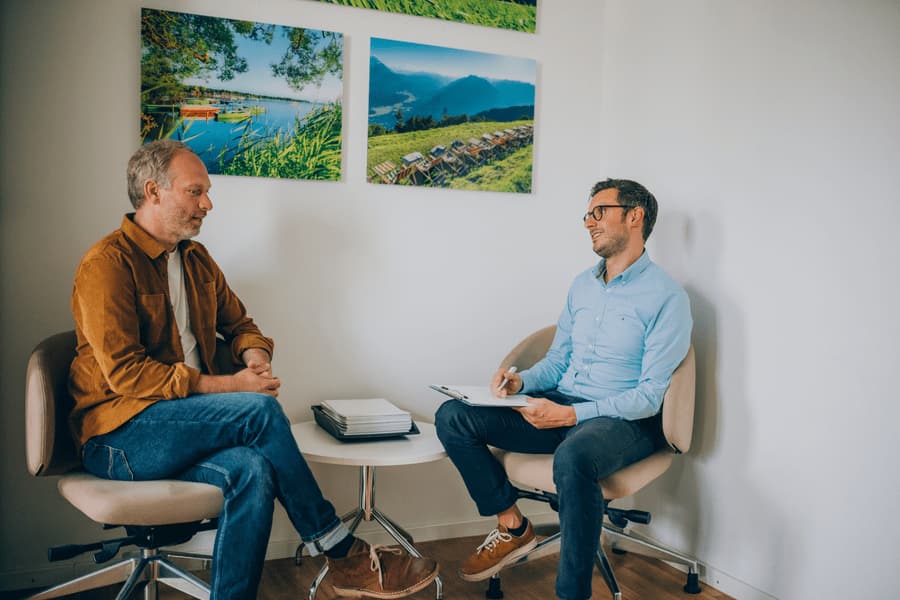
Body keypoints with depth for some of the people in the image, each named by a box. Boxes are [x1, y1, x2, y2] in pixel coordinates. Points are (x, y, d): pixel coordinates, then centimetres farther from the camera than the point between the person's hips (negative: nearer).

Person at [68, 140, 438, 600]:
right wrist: (228, 385, -21)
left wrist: (255, 357, -3)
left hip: (186, 416, 6)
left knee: (251, 470, -29)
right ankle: (340, 553, -15)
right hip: (119, 436, -6)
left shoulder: (196, 259, 14)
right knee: (261, 410, -27)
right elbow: (125, 372, -18)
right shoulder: (107, 264, -10)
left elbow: (239, 323, 22)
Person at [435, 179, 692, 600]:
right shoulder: (582, 285, 14)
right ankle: (513, 527, 1)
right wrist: (522, 382, -5)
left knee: (573, 457, -42)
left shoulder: (666, 297, -9)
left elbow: (650, 396, -14)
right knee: (452, 417, -11)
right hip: (561, 408, 7)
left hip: (624, 421, -7)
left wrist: (571, 415, -24)